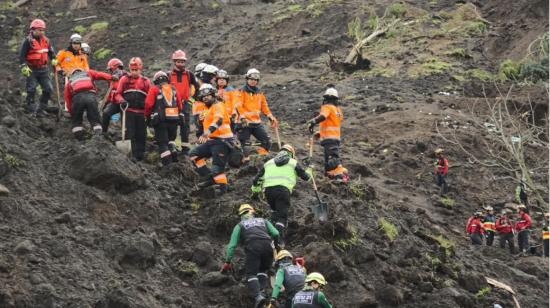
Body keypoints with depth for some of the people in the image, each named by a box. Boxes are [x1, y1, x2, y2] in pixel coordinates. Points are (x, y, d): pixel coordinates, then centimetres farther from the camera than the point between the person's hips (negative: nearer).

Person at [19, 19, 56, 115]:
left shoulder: (46, 40, 10)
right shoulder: (28, 41, -8)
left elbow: (50, 51, 23)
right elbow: (22, 55, -8)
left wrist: (53, 60, 5)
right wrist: (24, 67, -18)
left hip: (43, 69, 6)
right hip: (32, 69, -6)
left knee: (48, 89, 2)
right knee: (31, 89, -9)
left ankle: (41, 108, 11)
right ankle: (30, 107, 3)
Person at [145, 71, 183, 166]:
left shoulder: (154, 89, 4)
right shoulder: (174, 90, 15)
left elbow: (149, 104, -5)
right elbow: (180, 105, 10)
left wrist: (147, 117, 8)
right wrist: (179, 117, 20)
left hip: (161, 120, -4)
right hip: (174, 120, 4)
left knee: (162, 143, 1)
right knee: (171, 139, 24)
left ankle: (168, 164, -8)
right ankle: (174, 157, 9)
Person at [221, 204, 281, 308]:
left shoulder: (239, 225, 25)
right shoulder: (263, 221, 31)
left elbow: (232, 245, 18)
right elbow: (275, 234, 18)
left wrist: (227, 262, 19)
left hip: (253, 247, -2)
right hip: (267, 246, 2)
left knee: (251, 273, -2)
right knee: (263, 270, 21)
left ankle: (258, 295, -25)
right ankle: (261, 290, -2)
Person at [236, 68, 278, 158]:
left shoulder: (259, 93, 13)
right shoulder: (242, 92, -4)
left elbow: (264, 106, 20)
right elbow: (239, 106, -14)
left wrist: (271, 117, 9)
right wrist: (243, 117, -28)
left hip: (257, 122, 5)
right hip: (245, 123, -5)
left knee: (267, 141, -2)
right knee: (245, 144, -4)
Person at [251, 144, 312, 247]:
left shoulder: (269, 163, 27)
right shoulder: (293, 163, 19)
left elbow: (258, 178, 21)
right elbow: (305, 177, 24)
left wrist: (255, 191, 31)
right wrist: (309, 171, 46)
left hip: (268, 189, 3)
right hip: (283, 189, -3)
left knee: (276, 211, 24)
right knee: (282, 215, -6)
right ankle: (279, 239, -22)